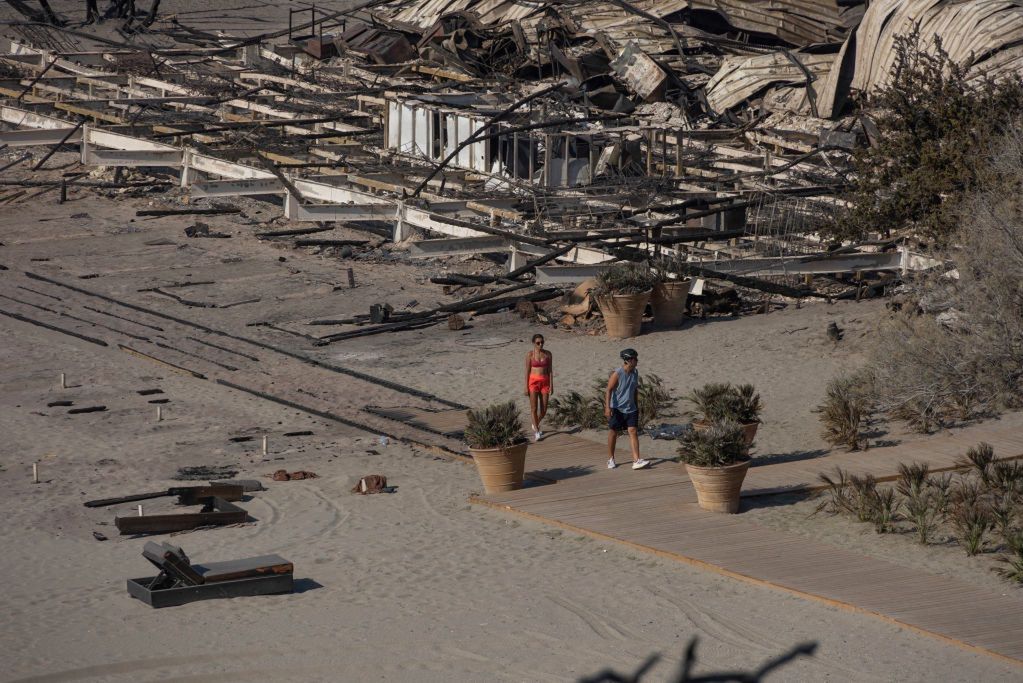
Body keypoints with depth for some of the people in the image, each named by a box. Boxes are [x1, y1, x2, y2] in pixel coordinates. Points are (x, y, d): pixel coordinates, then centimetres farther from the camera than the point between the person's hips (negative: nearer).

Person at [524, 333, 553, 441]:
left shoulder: (548, 354, 2)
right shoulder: (530, 354, -4)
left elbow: (550, 370, 4)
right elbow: (527, 371, -2)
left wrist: (551, 386, -1)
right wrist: (526, 387, -5)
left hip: (545, 382, 2)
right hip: (533, 382, -2)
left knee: (543, 410, 4)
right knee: (534, 408, -8)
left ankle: (535, 425, 32)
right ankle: (537, 432, -3)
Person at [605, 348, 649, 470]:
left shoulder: (635, 373, 6)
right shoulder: (617, 374, -14)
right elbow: (609, 390, -16)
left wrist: (636, 405, 23)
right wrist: (607, 407, -24)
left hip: (630, 408, 5)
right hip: (616, 408, -5)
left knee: (633, 432, -7)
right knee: (613, 432, 7)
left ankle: (636, 460, -14)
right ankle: (611, 459, 22)